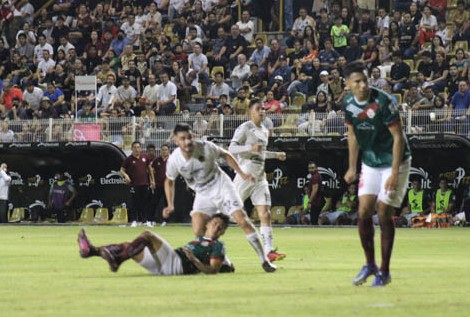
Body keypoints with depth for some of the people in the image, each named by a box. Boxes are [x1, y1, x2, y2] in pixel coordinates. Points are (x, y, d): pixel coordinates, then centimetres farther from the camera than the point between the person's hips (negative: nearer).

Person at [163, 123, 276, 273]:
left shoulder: (206, 147, -21)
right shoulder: (174, 160, -15)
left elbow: (225, 155, 0)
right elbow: (169, 181, 6)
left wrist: (241, 173, -5)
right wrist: (170, 205, -1)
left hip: (222, 186, -2)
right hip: (203, 195, 2)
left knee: (243, 220, -12)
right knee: (198, 231, -17)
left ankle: (264, 260, -3)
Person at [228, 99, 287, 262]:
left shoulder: (264, 131, 17)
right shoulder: (245, 128, -7)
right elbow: (232, 148, -16)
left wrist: (276, 155, 21)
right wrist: (250, 147, -29)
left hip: (260, 176, 7)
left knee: (266, 214, -6)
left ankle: (269, 250, -12)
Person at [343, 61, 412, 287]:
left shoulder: (383, 102, -23)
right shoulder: (349, 104, -5)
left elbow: (398, 137, -20)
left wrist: (394, 173, -24)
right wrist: (352, 168, 11)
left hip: (394, 162, -5)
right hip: (370, 164, 5)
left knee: (384, 215, -6)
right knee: (364, 213, -1)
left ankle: (384, 272, 5)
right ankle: (370, 265, 17)